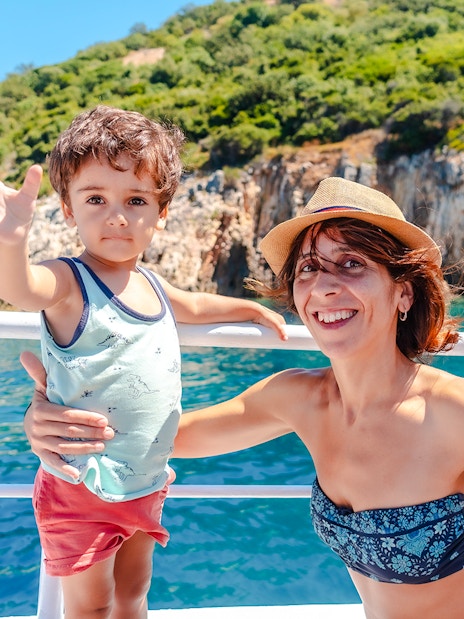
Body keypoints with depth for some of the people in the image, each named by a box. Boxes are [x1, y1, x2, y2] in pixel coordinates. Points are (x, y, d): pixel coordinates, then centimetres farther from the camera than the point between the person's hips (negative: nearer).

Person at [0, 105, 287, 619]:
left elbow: (193, 306, 25)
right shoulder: (68, 282, -19)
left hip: (145, 485, 6)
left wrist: (253, 309, 31)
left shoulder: (150, 284, 4)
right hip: (82, 491, -6)